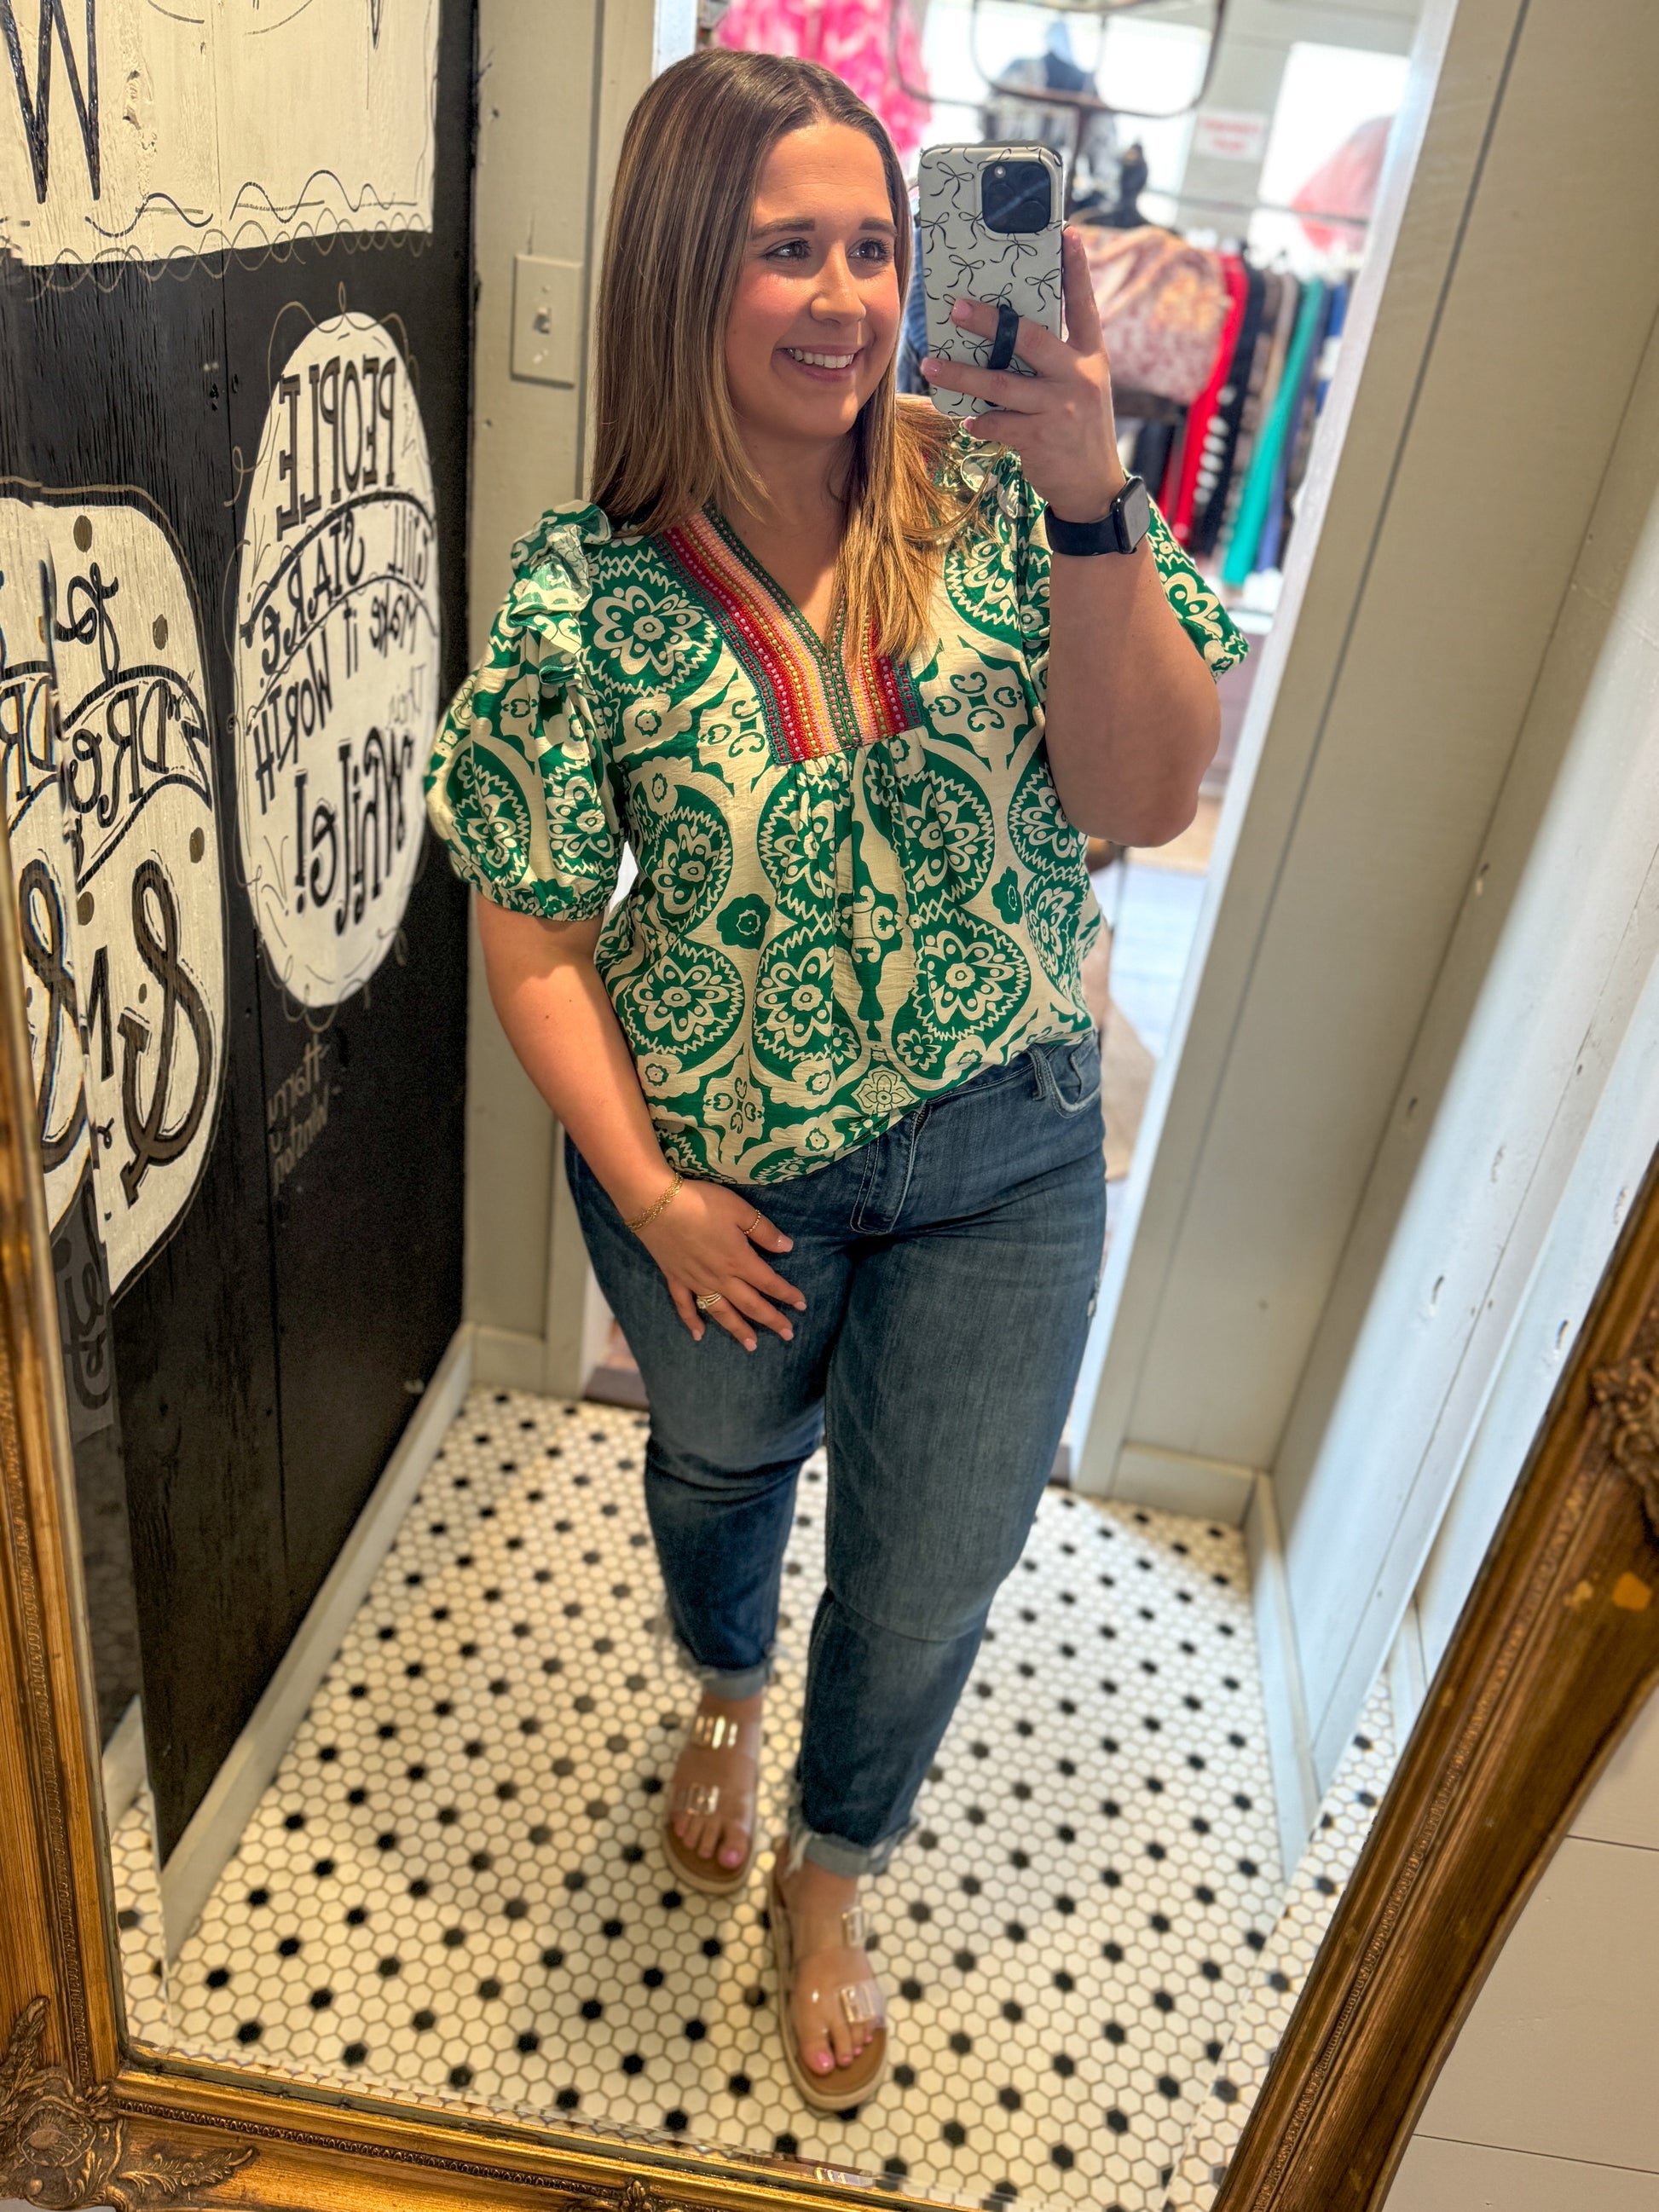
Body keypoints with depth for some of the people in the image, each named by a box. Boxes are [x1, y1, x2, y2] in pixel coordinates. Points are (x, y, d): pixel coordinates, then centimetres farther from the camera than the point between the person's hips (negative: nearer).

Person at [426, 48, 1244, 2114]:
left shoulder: (995, 496, -11)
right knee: (724, 1453, 27)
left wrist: (1092, 504, -28)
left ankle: (829, 1877, 47)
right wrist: (653, 1197, -13)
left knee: (929, 1574, 13)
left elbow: (1148, 801, -17)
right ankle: (725, 1694, 65)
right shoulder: (584, 594, -14)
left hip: (1000, 1155, 1)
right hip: (720, 1163, 0)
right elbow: (534, 946, -11)